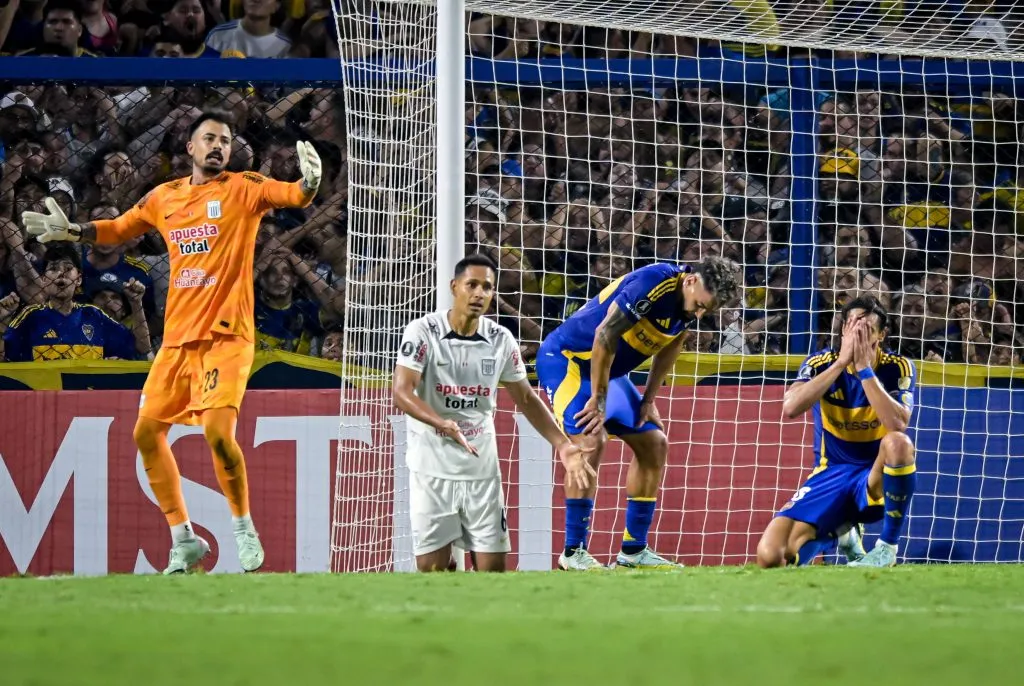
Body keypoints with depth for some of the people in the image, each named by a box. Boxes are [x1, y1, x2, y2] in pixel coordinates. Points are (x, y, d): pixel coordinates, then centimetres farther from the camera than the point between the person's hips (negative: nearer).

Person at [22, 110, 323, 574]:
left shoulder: (244, 189, -1)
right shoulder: (164, 198, 12)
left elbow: (292, 195, -17)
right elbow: (118, 228, 27)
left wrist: (309, 183, -38)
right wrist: (73, 231, 13)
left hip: (227, 333, -6)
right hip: (178, 336, 6)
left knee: (217, 430, -21)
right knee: (147, 432, 5)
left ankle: (244, 529, 1)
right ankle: (183, 541, 17)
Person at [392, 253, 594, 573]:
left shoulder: (501, 339, 3)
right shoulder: (422, 331, -9)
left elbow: (525, 399, 14)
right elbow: (402, 392, -18)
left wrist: (563, 445, 4)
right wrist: (444, 424, -34)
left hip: (482, 470, 3)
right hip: (433, 471, -3)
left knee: (493, 568, 1)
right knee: (432, 567, -5)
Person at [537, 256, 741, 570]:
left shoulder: (690, 300, -4)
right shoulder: (653, 284, -30)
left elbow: (670, 344, 13)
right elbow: (605, 335, -29)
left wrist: (649, 399, 12)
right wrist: (598, 401, -24)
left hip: (609, 371, 9)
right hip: (566, 358, -9)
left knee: (654, 443, 8)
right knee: (589, 442, -24)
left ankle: (634, 550, 14)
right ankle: (573, 553, -18)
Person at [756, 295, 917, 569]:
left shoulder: (897, 368, -9)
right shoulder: (822, 363, -7)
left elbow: (897, 424, -27)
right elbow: (790, 408, -26)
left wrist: (865, 368, -27)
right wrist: (842, 362, -26)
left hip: (876, 478, -2)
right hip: (830, 475, 2)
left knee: (898, 443, -39)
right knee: (770, 556, -18)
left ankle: (887, 548, -19)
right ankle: (838, 532, 17)